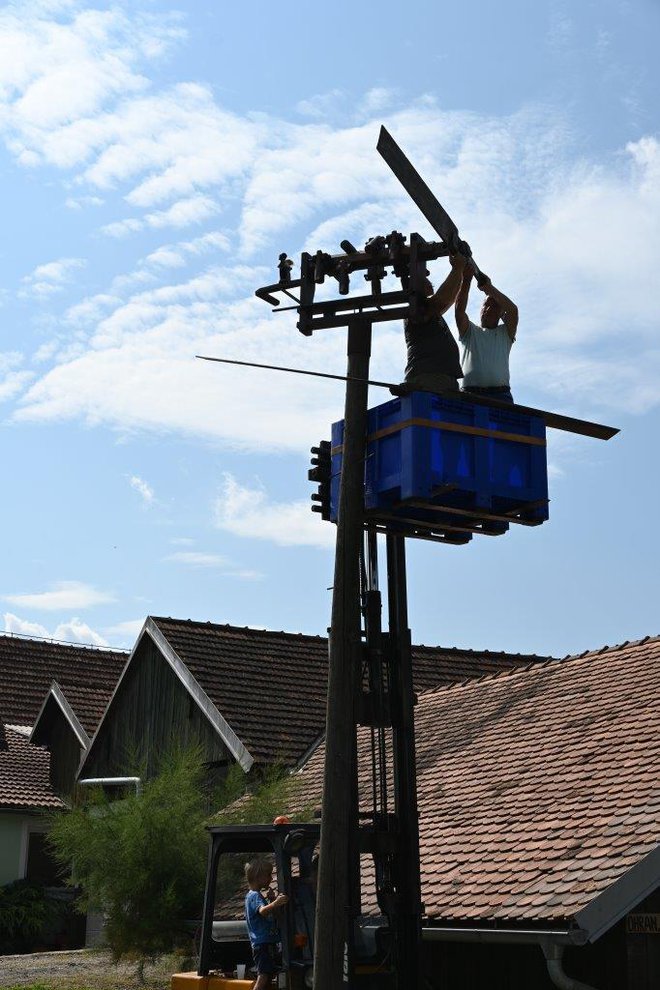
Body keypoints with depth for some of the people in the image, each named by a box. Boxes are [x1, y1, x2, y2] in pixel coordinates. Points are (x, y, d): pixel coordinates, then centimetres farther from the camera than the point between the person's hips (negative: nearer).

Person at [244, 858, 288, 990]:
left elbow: (269, 914, 29)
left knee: (265, 975, 14)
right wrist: (275, 903, -55)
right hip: (263, 943, -10)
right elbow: (262, 911, -35)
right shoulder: (255, 896, -13)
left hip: (267, 942, 10)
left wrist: (271, 899, 11)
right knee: (264, 975, -17)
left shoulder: (252, 895, 19)